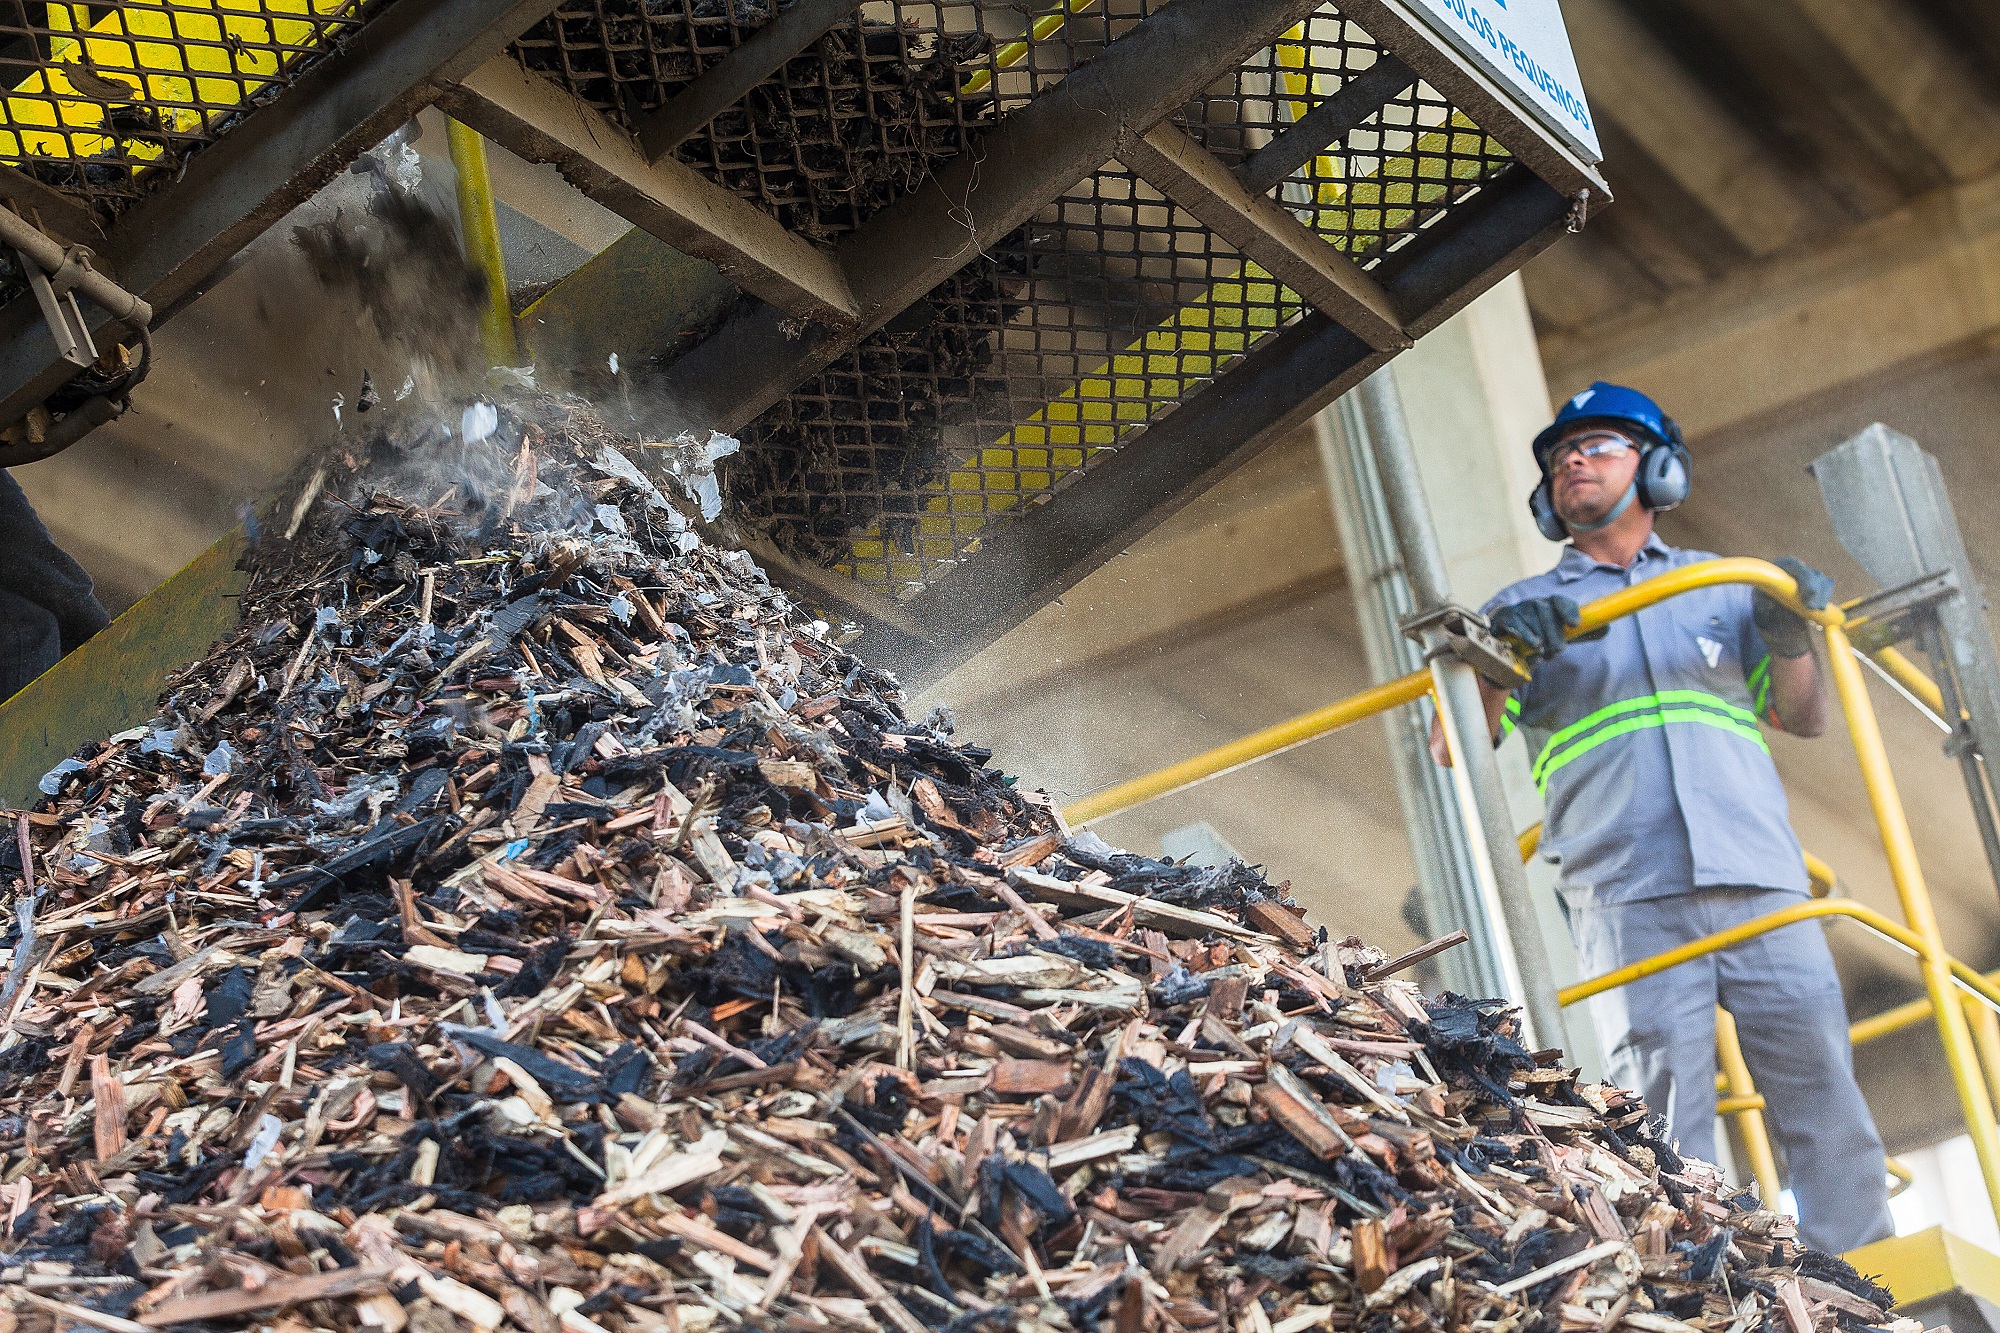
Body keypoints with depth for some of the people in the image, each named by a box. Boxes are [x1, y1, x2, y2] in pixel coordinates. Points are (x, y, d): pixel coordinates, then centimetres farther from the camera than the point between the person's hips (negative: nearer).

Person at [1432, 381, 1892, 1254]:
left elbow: (1804, 719, 21)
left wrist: (1789, 636, 2)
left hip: (1759, 879, 2)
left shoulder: (1723, 590, 23)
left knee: (1828, 1107, -4)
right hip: (1628, 896, -1)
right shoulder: (1525, 611, 18)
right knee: (1665, 1126, -9)